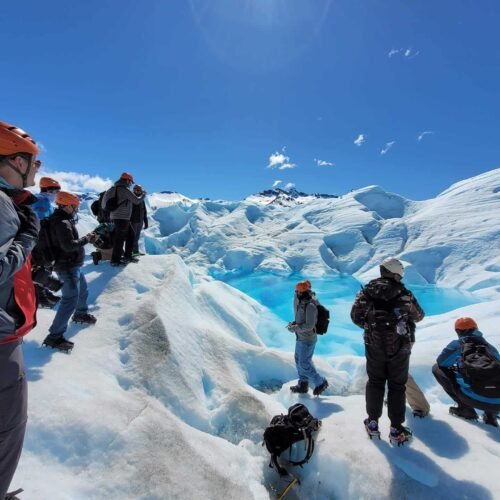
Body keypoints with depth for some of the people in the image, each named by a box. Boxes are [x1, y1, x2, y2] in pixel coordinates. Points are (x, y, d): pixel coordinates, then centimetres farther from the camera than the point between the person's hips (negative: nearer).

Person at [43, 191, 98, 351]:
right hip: (68, 267, -11)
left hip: (73, 265, 11)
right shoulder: (62, 223, -21)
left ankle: (81, 314, 49)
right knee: (70, 300, -11)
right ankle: (54, 336, -4)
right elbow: (69, 245, -28)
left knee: (83, 291, 27)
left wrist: (87, 238, 0)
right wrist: (86, 239, -16)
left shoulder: (64, 220, 11)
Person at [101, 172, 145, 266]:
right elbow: (137, 201, -8)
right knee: (120, 238, -4)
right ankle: (115, 260, 2)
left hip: (116, 217, 9)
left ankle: (127, 256, 24)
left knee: (131, 235, 17)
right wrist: (143, 195, 8)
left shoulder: (115, 189, 15)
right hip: (122, 218, -9)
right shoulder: (125, 190, -13)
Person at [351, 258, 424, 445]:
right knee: (397, 386, 13)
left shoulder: (367, 291, -5)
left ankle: (373, 423, 27)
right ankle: (396, 429, 22)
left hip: (374, 346, 2)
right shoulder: (404, 293, -9)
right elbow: (419, 316, 5)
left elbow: (356, 316, -7)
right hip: (399, 347, -1)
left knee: (375, 383, 17)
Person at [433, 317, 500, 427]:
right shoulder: (490, 346, 18)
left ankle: (465, 408, 11)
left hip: (475, 399, -5)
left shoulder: (457, 344, 5)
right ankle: (491, 415, 20)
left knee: (437, 368, 14)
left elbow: (441, 362, 11)